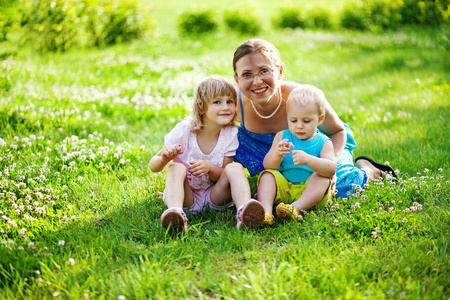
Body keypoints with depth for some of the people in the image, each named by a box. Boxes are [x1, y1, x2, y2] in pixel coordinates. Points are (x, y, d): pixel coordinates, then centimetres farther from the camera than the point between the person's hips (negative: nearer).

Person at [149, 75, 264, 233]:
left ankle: (244, 212, -47)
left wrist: (210, 167, -28)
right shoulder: (184, 130, -13)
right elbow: (153, 167, -8)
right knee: (176, 168, -29)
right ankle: (175, 212, -55)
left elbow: (223, 176, -5)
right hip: (185, 196, -1)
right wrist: (164, 159, -33)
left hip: (214, 196, 1)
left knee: (235, 167, -22)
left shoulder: (231, 134, -6)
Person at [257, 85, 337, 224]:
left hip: (310, 191, -2)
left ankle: (296, 207, -45)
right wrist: (277, 155, -26)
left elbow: (331, 169, -18)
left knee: (323, 179, -27)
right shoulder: (282, 137, 7)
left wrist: (308, 159, -34)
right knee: (268, 175, -21)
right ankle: (266, 211, -45)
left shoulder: (323, 143, 1)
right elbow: (267, 165, -2)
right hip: (282, 189, 2)